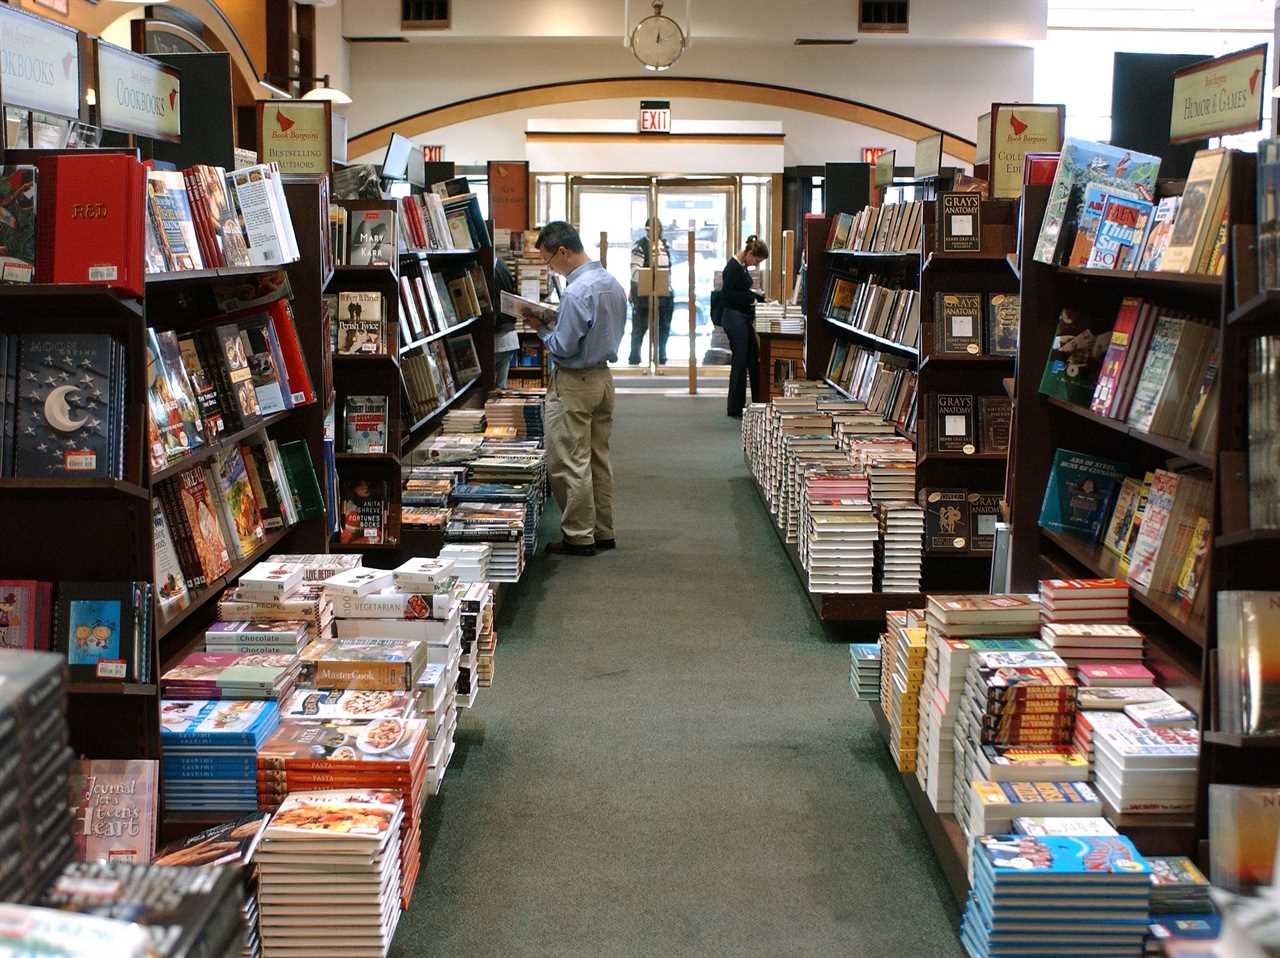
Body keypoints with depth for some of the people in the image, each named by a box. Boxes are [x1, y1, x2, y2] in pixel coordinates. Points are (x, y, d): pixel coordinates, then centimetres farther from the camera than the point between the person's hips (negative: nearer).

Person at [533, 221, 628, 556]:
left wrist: (543, 329, -2)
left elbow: (563, 347, -21)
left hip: (574, 384, -9)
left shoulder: (577, 292, -23)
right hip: (604, 377, 9)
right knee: (599, 458, 15)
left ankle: (578, 537, 5)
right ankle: (603, 531, 21)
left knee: (569, 464, 0)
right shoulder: (613, 283, 6)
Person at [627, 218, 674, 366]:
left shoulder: (665, 245, 12)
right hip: (644, 293, -6)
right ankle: (634, 360, 9)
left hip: (664, 293, 6)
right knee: (639, 328, 1)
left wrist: (669, 287, 16)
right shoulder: (640, 246, -9)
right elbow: (636, 270, -15)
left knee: (663, 329, 11)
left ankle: (661, 359, 22)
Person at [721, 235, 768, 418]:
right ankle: (735, 409, 7)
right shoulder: (733, 268, -18)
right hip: (735, 319, -10)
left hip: (744, 319, 10)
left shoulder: (742, 266, 11)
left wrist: (760, 298, 12)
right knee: (740, 362, -2)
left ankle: (758, 402, 22)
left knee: (754, 359, 13)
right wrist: (750, 299, -16)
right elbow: (726, 296, -21)